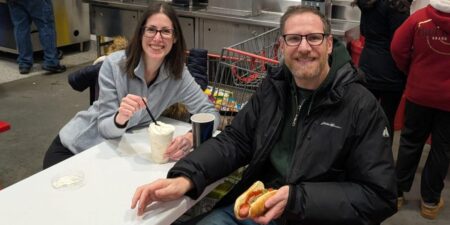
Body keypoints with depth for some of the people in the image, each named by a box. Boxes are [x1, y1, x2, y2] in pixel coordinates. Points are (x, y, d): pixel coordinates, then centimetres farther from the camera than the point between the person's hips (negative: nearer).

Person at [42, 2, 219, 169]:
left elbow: (210, 113, -17)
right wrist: (120, 118, -44)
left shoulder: (178, 74, -14)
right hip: (75, 146, -2)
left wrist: (190, 137, -39)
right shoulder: (113, 65, -21)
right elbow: (105, 128, -19)